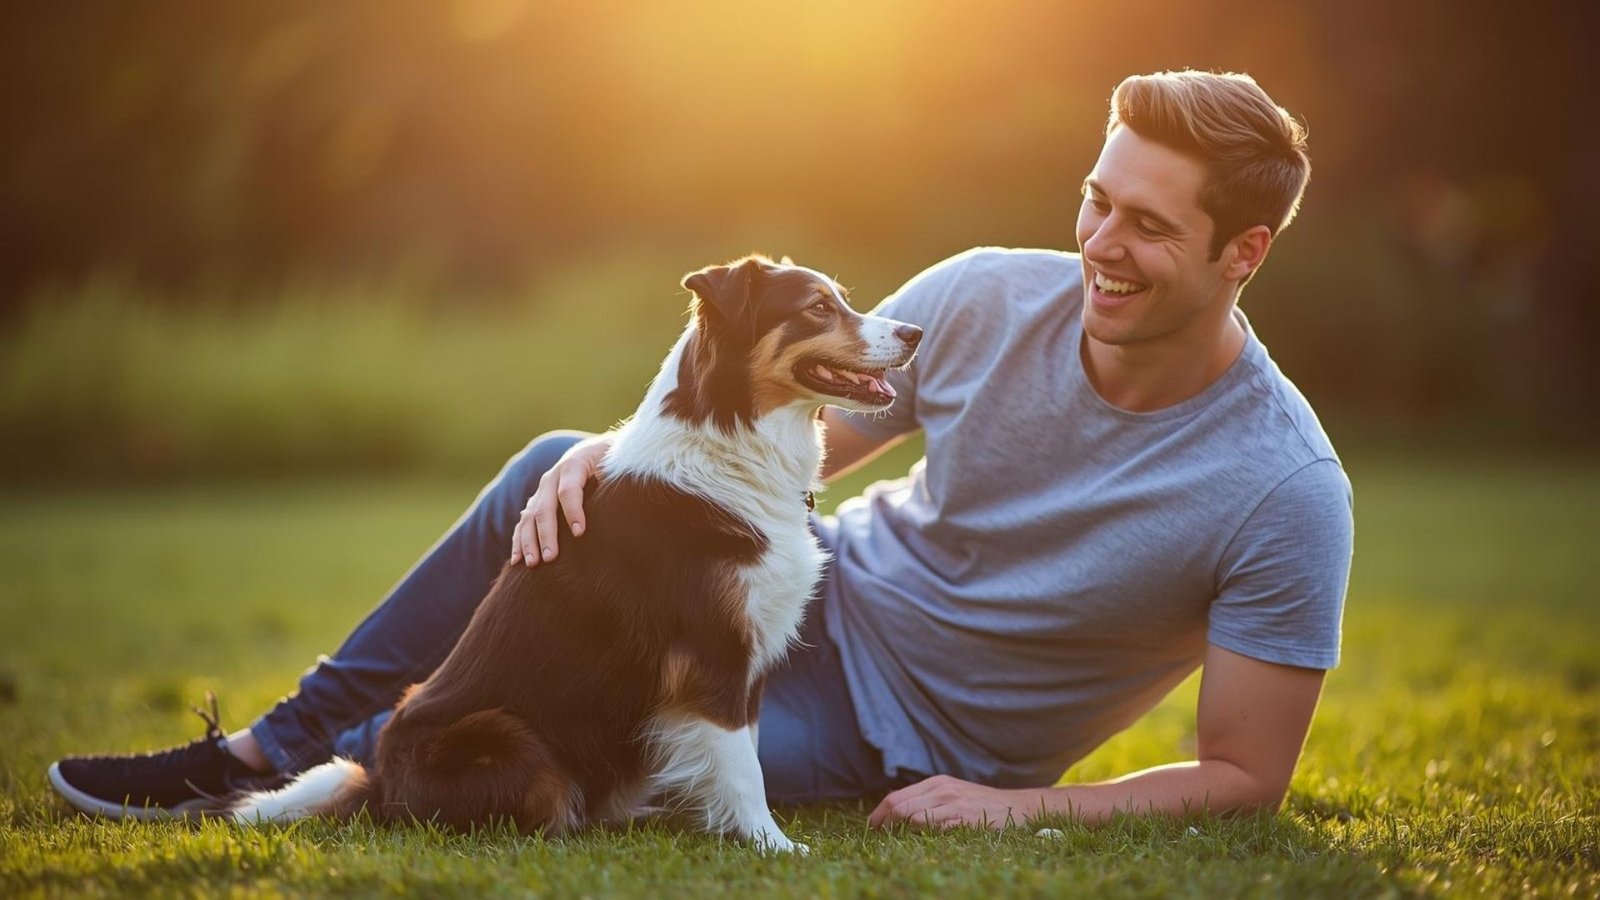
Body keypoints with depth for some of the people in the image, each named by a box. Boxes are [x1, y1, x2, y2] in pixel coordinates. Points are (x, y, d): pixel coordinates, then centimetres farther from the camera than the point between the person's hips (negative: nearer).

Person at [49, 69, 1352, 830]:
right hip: (833, 590, 5)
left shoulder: (1287, 491, -24)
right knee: (553, 471, -16)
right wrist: (609, 457, -23)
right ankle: (283, 738, -1)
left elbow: (1246, 776, -18)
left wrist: (1019, 808, -29)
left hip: (901, 746, -4)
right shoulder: (988, 298, -12)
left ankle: (296, 768, 1)